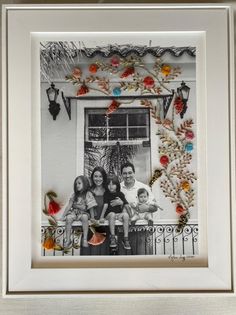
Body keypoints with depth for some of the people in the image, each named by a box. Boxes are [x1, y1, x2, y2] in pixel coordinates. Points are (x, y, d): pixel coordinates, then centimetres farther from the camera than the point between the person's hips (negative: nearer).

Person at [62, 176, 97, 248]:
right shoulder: (74, 195, 5)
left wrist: (92, 217, -14)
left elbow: (91, 207, -10)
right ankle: (68, 240, -21)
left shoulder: (88, 194, -7)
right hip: (74, 212, 3)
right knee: (68, 218, -28)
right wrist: (63, 216, -3)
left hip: (84, 213, -3)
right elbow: (69, 206, 3)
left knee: (85, 217, -37)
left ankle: (85, 239, -31)